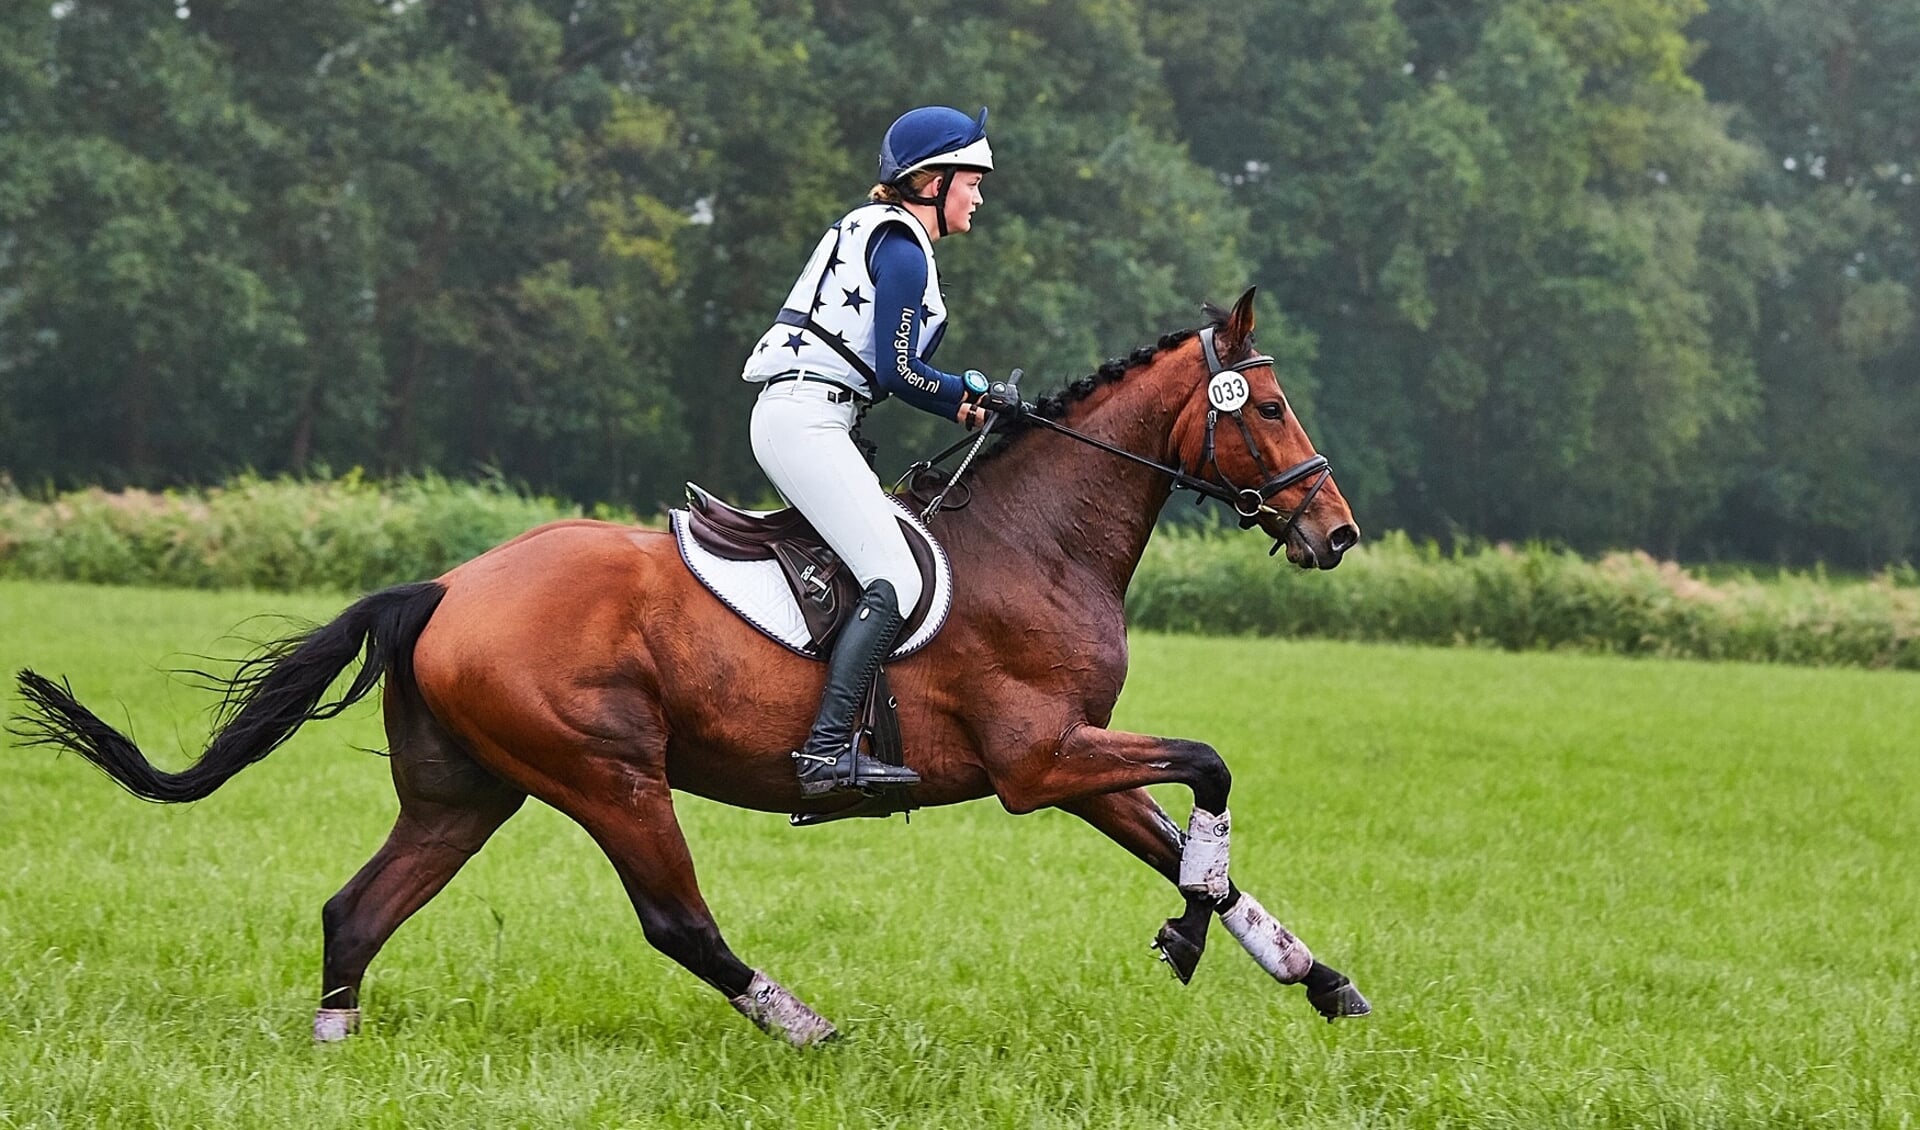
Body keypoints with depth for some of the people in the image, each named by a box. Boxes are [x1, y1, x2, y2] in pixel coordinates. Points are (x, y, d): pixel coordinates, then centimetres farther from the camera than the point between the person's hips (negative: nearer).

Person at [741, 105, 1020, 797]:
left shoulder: (879, 232, 22)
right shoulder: (903, 250, -8)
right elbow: (899, 372, -13)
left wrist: (962, 397, 11)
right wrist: (972, 398, 2)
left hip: (791, 419, 11)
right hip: (807, 421, -11)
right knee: (896, 582, -18)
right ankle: (828, 752, -26)